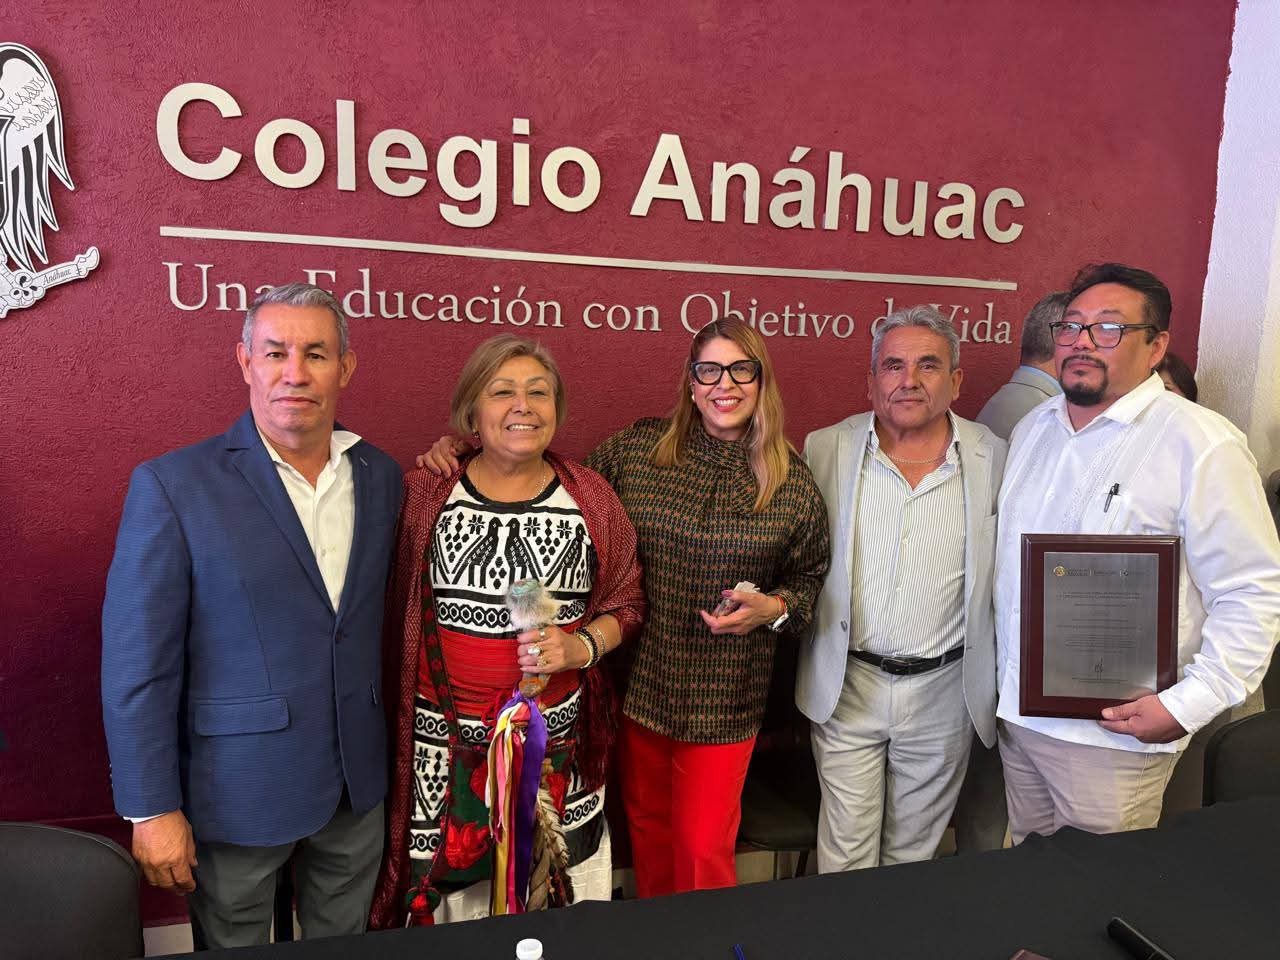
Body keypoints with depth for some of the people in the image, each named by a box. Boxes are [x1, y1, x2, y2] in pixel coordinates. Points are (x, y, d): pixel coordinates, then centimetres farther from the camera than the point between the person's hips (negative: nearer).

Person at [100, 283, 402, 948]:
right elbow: (137, 663, -12)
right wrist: (153, 810, -11)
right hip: (236, 788, -3)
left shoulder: (382, 475, 1)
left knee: (344, 946, 22)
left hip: (358, 784, 4)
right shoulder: (172, 486, -12)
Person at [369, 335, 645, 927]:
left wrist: (582, 646, -11)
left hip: (558, 740, 1)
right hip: (446, 742, 0)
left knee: (556, 895, 11)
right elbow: (395, 612, 5)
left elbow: (626, 601, 7)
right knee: (448, 879, 10)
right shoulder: (424, 493, -2)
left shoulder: (590, 496, 0)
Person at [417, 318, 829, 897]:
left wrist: (773, 607, -13)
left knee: (703, 845, 8)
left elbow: (809, 577, 8)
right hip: (640, 680, 2)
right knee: (645, 820, 21)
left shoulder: (792, 481, -4)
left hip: (723, 696, -2)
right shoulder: (638, 448, -4)